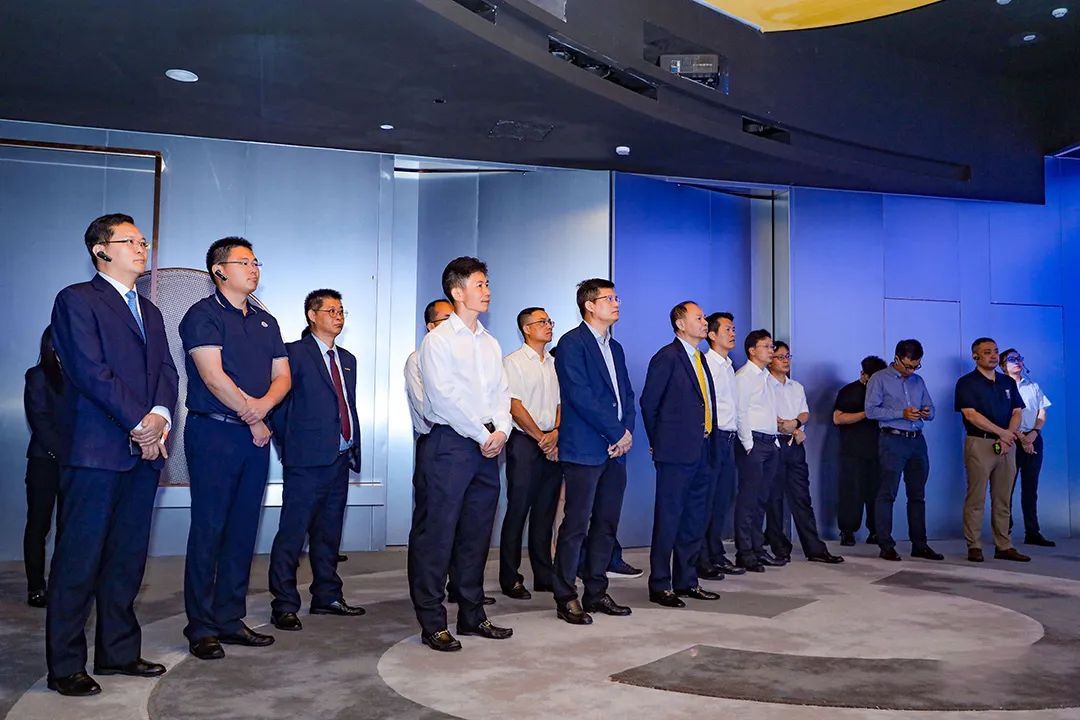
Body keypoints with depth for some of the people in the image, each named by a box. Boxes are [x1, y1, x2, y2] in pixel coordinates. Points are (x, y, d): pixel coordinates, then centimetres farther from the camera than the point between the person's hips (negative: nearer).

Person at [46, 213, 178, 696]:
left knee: (127, 559, 11)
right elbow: (90, 371, -12)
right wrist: (141, 423, -14)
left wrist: (160, 415, -8)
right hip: (96, 451, -7)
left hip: (143, 453, 7)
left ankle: (118, 652, 21)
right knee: (79, 561, -1)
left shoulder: (150, 312, 22)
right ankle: (65, 667, 8)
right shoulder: (77, 299, -1)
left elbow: (166, 370, 12)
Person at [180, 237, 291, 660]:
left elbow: (282, 375, 11)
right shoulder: (203, 315, -3)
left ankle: (230, 620, 18)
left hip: (256, 435, 7)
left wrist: (263, 404, -10)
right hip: (214, 433, -6)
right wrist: (253, 418, -9)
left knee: (243, 530, 9)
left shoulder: (265, 322, 17)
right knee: (208, 530, -2)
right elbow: (213, 375, -14)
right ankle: (201, 627, 7)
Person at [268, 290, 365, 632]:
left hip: (340, 459, 7)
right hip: (307, 460, -7)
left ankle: (327, 597, 24)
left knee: (328, 533, 14)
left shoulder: (347, 359, 19)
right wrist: (288, 445, -4)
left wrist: (354, 448, 13)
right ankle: (284, 605, 4)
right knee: (293, 533, -3)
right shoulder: (295, 353, -3)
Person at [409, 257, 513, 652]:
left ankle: (472, 615, 21)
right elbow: (445, 396, -12)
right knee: (437, 533, -4)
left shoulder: (490, 343, 17)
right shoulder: (439, 339, -4)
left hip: (488, 445, 7)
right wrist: (482, 435, -11)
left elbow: (501, 391, 14)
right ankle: (433, 623, 4)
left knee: (476, 533, 11)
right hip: (450, 443, -7)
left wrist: (501, 430, -4)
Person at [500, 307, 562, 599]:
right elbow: (515, 407, -9)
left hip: (553, 444, 6)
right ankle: (510, 579, 4)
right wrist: (541, 438, -10)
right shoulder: (513, 362, -2)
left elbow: (561, 402, 12)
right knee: (518, 510, -3)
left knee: (546, 512, 9)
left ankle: (544, 576, 17)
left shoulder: (554, 363, 15)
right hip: (524, 443, -5)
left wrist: (556, 434, -5)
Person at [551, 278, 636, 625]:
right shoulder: (572, 343, -7)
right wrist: (617, 432, -12)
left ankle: (596, 592, 21)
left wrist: (628, 431, 0)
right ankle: (566, 597, 6)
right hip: (585, 449, -8)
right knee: (576, 525, -3)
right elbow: (580, 396, -15)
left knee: (606, 525, 11)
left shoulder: (614, 347, 19)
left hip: (615, 450, 8)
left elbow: (627, 394, 18)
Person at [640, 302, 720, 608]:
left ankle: (687, 582, 23)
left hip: (702, 452, 9)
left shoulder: (700, 359, 17)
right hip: (677, 453, -9)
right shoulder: (667, 357, -8)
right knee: (669, 519, -3)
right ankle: (659, 586, 5)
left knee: (696, 520, 13)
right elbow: (648, 403, -8)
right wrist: (658, 443, -2)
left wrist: (709, 441, 12)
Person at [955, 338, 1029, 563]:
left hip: (1007, 444, 5)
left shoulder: (1008, 382, 16)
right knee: (976, 498, -4)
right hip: (979, 443, -5)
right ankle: (974, 547, 0)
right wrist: (1002, 432, -10)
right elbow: (972, 415, -11)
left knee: (1003, 499, 7)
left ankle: (1004, 546, 12)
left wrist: (1007, 438, -7)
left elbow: (1017, 413, 10)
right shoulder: (967, 383, -1)